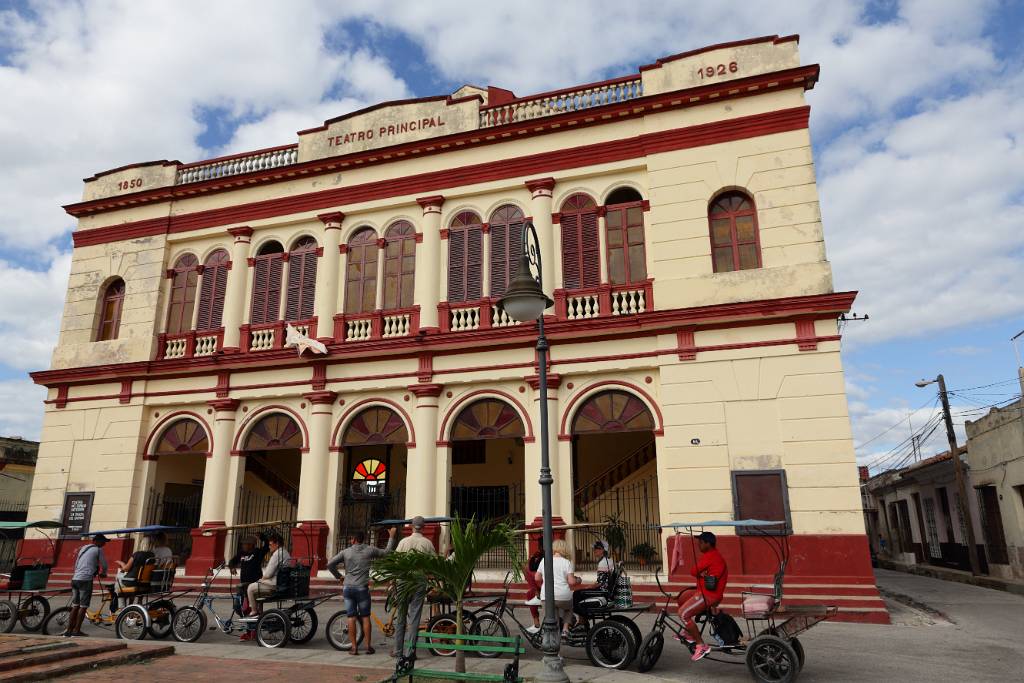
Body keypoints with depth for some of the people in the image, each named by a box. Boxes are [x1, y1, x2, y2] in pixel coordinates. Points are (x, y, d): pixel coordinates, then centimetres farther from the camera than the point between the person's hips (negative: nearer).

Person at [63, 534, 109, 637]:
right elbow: (104, 565, 3)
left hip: (75, 578, 7)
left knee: (75, 606, 13)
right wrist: (103, 573, 26)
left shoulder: (83, 548, 21)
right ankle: (76, 631, -1)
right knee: (83, 606, -1)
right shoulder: (98, 549, 0)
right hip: (85, 579, -7)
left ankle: (68, 631, 13)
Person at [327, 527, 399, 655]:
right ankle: (368, 646, 10)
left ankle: (354, 647, 7)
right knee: (365, 617, 7)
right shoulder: (370, 550, 0)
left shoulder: (346, 552, 3)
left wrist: (338, 576, 12)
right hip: (362, 588, -1)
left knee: (351, 618, 5)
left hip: (348, 588, 1)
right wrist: (392, 536, 19)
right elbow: (387, 552, 8)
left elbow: (330, 564, -1)